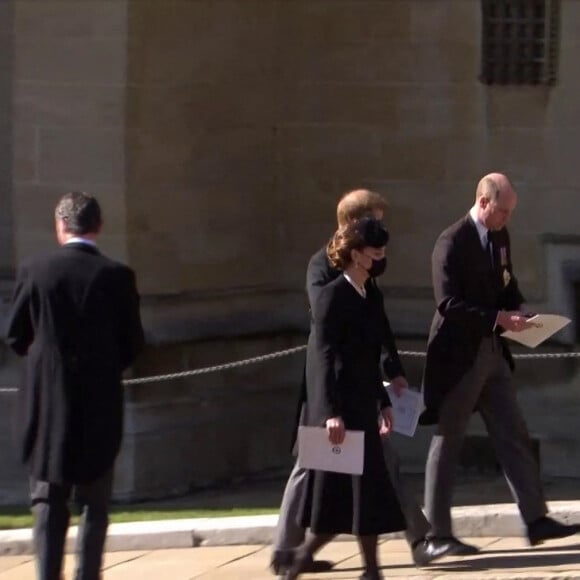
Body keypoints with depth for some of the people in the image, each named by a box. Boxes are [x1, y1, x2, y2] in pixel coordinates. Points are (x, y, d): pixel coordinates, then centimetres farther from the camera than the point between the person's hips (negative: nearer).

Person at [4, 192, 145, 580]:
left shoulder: (35, 272, -6)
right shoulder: (116, 276, -8)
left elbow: (15, 337, 0)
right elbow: (133, 343, -2)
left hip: (47, 404, 1)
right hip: (100, 403, -1)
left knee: (48, 501, 9)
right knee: (95, 503, 9)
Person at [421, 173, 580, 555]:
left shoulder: (499, 237, 9)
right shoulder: (452, 243, -16)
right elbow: (448, 303, -23)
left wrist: (518, 311, 0)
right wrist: (498, 318, -26)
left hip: (492, 352, 8)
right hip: (459, 355, -8)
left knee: (514, 437, 6)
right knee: (448, 444, 1)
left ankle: (536, 519, 9)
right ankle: (439, 535, 7)